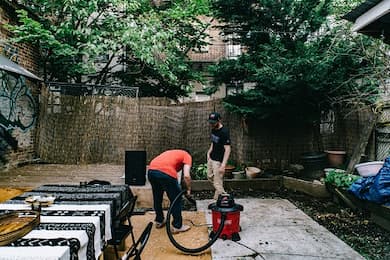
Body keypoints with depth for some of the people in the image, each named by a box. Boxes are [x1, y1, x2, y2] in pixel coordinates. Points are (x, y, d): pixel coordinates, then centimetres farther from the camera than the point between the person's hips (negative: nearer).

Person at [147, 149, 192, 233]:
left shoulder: (173, 153, 37)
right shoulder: (187, 156, 18)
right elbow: (186, 176, 1)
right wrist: (189, 189, 17)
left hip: (151, 170, 7)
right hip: (166, 173, -7)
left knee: (157, 198, 28)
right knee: (176, 200, 14)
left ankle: (159, 221, 44)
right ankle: (177, 226, 25)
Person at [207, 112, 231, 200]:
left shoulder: (224, 132, -23)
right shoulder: (213, 129, 4)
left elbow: (227, 149, -27)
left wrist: (223, 165, -33)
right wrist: (209, 152, 9)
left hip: (219, 160, -9)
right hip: (211, 158, 9)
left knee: (217, 183, -5)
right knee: (210, 177, 22)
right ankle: (221, 192, 40)